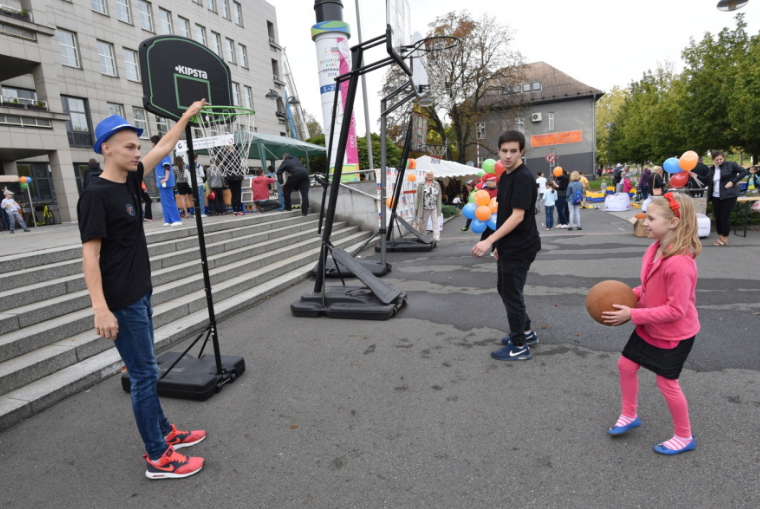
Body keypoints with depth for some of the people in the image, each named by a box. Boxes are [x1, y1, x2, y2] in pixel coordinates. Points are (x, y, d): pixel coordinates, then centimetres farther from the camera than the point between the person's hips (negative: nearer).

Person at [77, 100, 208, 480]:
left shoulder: (129, 182, 7)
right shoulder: (95, 195, -15)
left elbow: (163, 148, 18)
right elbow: (90, 254, -19)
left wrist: (186, 116, 25)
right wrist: (100, 308, -24)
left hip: (140, 295, 9)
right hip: (121, 303, -9)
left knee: (144, 370, 17)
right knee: (144, 374, -2)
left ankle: (164, 433, 31)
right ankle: (158, 458, 10)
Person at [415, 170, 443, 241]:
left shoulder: (437, 184, 8)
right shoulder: (421, 185, 0)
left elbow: (439, 196, 9)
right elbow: (418, 197, 0)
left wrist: (440, 207, 6)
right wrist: (417, 208, -3)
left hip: (434, 208, 2)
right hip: (424, 208, -1)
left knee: (435, 222, -4)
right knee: (423, 222, 9)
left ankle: (436, 237, -6)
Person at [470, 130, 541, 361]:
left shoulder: (523, 177, -19)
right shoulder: (506, 176, 11)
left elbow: (517, 216, -25)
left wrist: (489, 241, -30)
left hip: (520, 248, -10)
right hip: (508, 247, 10)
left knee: (512, 294, 1)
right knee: (504, 289, 20)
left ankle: (520, 346, 17)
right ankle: (526, 332, 37)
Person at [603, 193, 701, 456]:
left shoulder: (680, 263, -33)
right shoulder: (655, 249, -5)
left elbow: (675, 310, -29)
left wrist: (633, 314, -26)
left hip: (674, 334, -8)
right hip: (649, 328, 9)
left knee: (666, 383, 7)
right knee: (626, 365, 15)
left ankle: (684, 437, 31)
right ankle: (629, 416, 37)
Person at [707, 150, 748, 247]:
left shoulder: (730, 164, -4)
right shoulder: (711, 169, 9)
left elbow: (744, 171, -4)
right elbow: (708, 182, 11)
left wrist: (733, 181, -12)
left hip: (729, 196, -5)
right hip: (716, 197, 5)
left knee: (724, 217, -4)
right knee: (717, 217, 8)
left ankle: (725, 239, 7)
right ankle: (720, 237, 20)